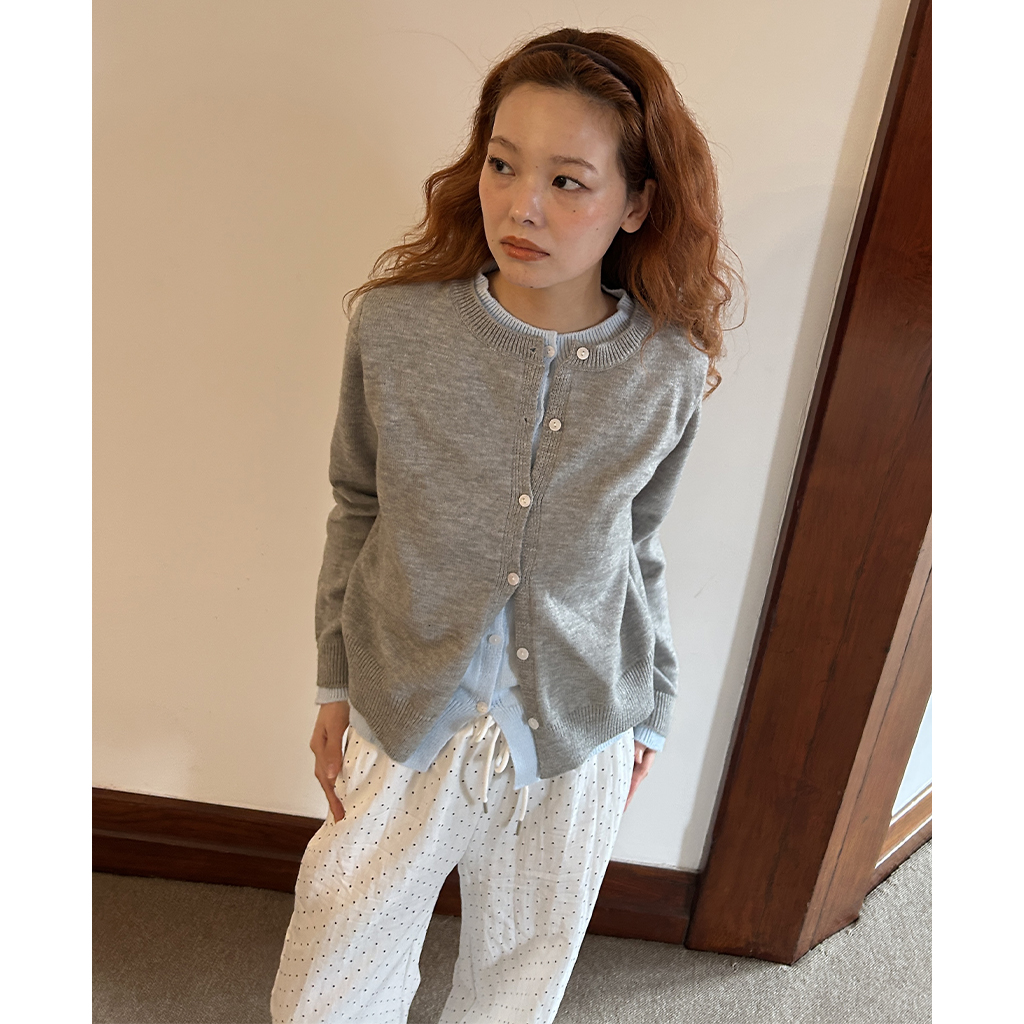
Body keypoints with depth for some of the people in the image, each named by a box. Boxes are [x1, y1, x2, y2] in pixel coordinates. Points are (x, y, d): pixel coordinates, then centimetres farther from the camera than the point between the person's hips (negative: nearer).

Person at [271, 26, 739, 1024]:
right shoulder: (393, 325, -12)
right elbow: (356, 512, -1)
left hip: (577, 736, 1)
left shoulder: (670, 372, -11)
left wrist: (648, 709, 11)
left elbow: (638, 547, 2)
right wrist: (335, 684, 5)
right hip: (405, 716, 0)